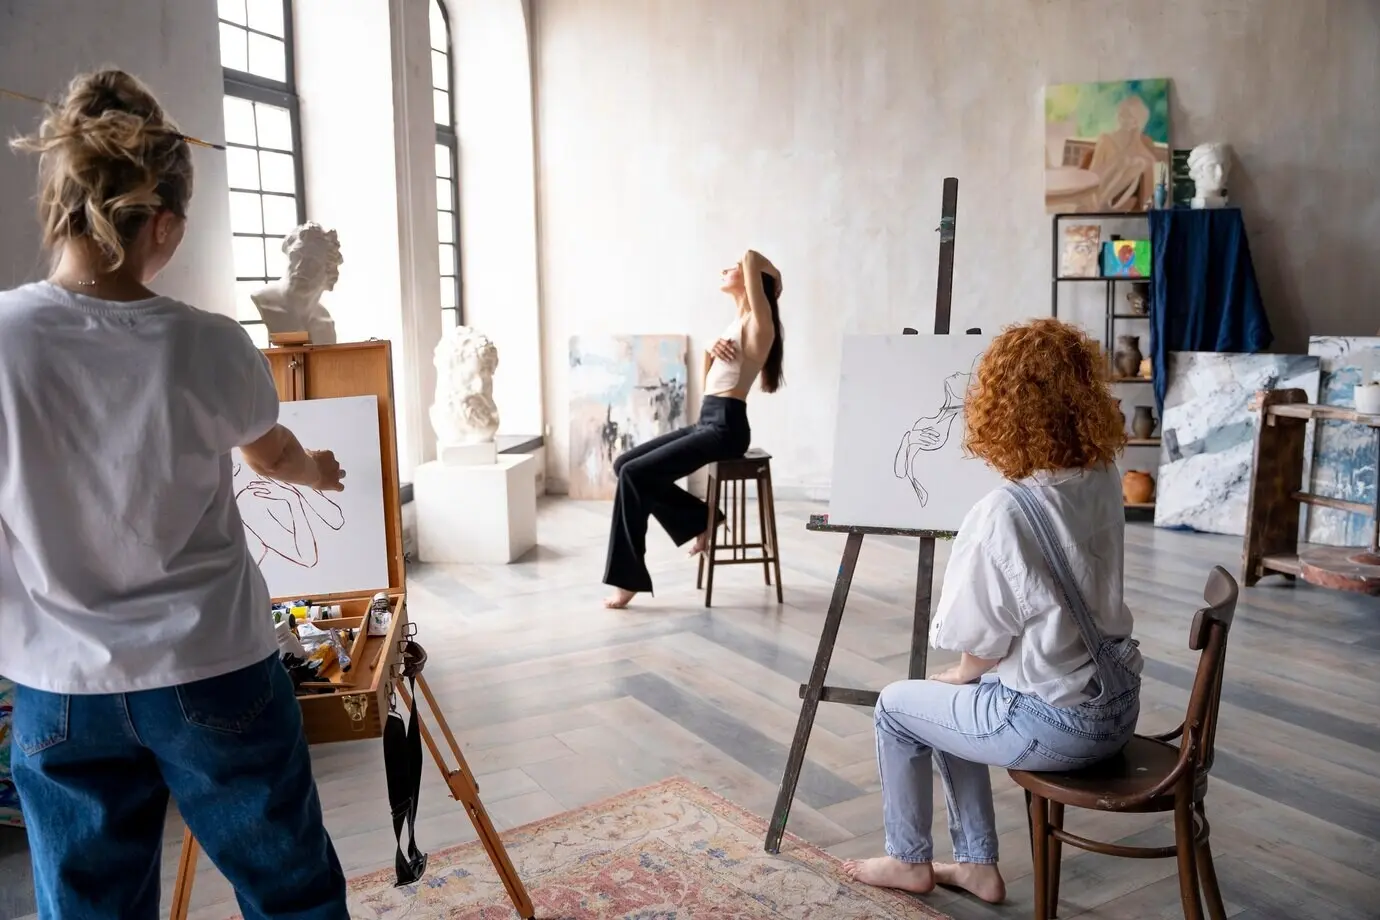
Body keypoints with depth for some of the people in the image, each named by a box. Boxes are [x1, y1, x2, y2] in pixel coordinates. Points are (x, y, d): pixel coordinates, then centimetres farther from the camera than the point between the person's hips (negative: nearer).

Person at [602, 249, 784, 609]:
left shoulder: (757, 322, -8)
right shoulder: (736, 322, 20)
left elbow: (751, 257, -20)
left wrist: (773, 279, 0)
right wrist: (710, 352, 1)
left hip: (726, 427, -10)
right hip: (707, 422, 10)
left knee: (634, 474, -16)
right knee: (625, 465, 5)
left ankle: (629, 578, -7)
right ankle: (700, 520, 10)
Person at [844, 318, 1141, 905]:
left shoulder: (1001, 513, -24)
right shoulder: (1105, 482, -3)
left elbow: (983, 646, -14)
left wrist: (960, 675, 8)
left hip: (1058, 722, -7)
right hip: (1118, 702, 7)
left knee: (897, 707, 14)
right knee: (954, 706, 26)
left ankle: (909, 861, 32)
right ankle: (977, 865, 33)